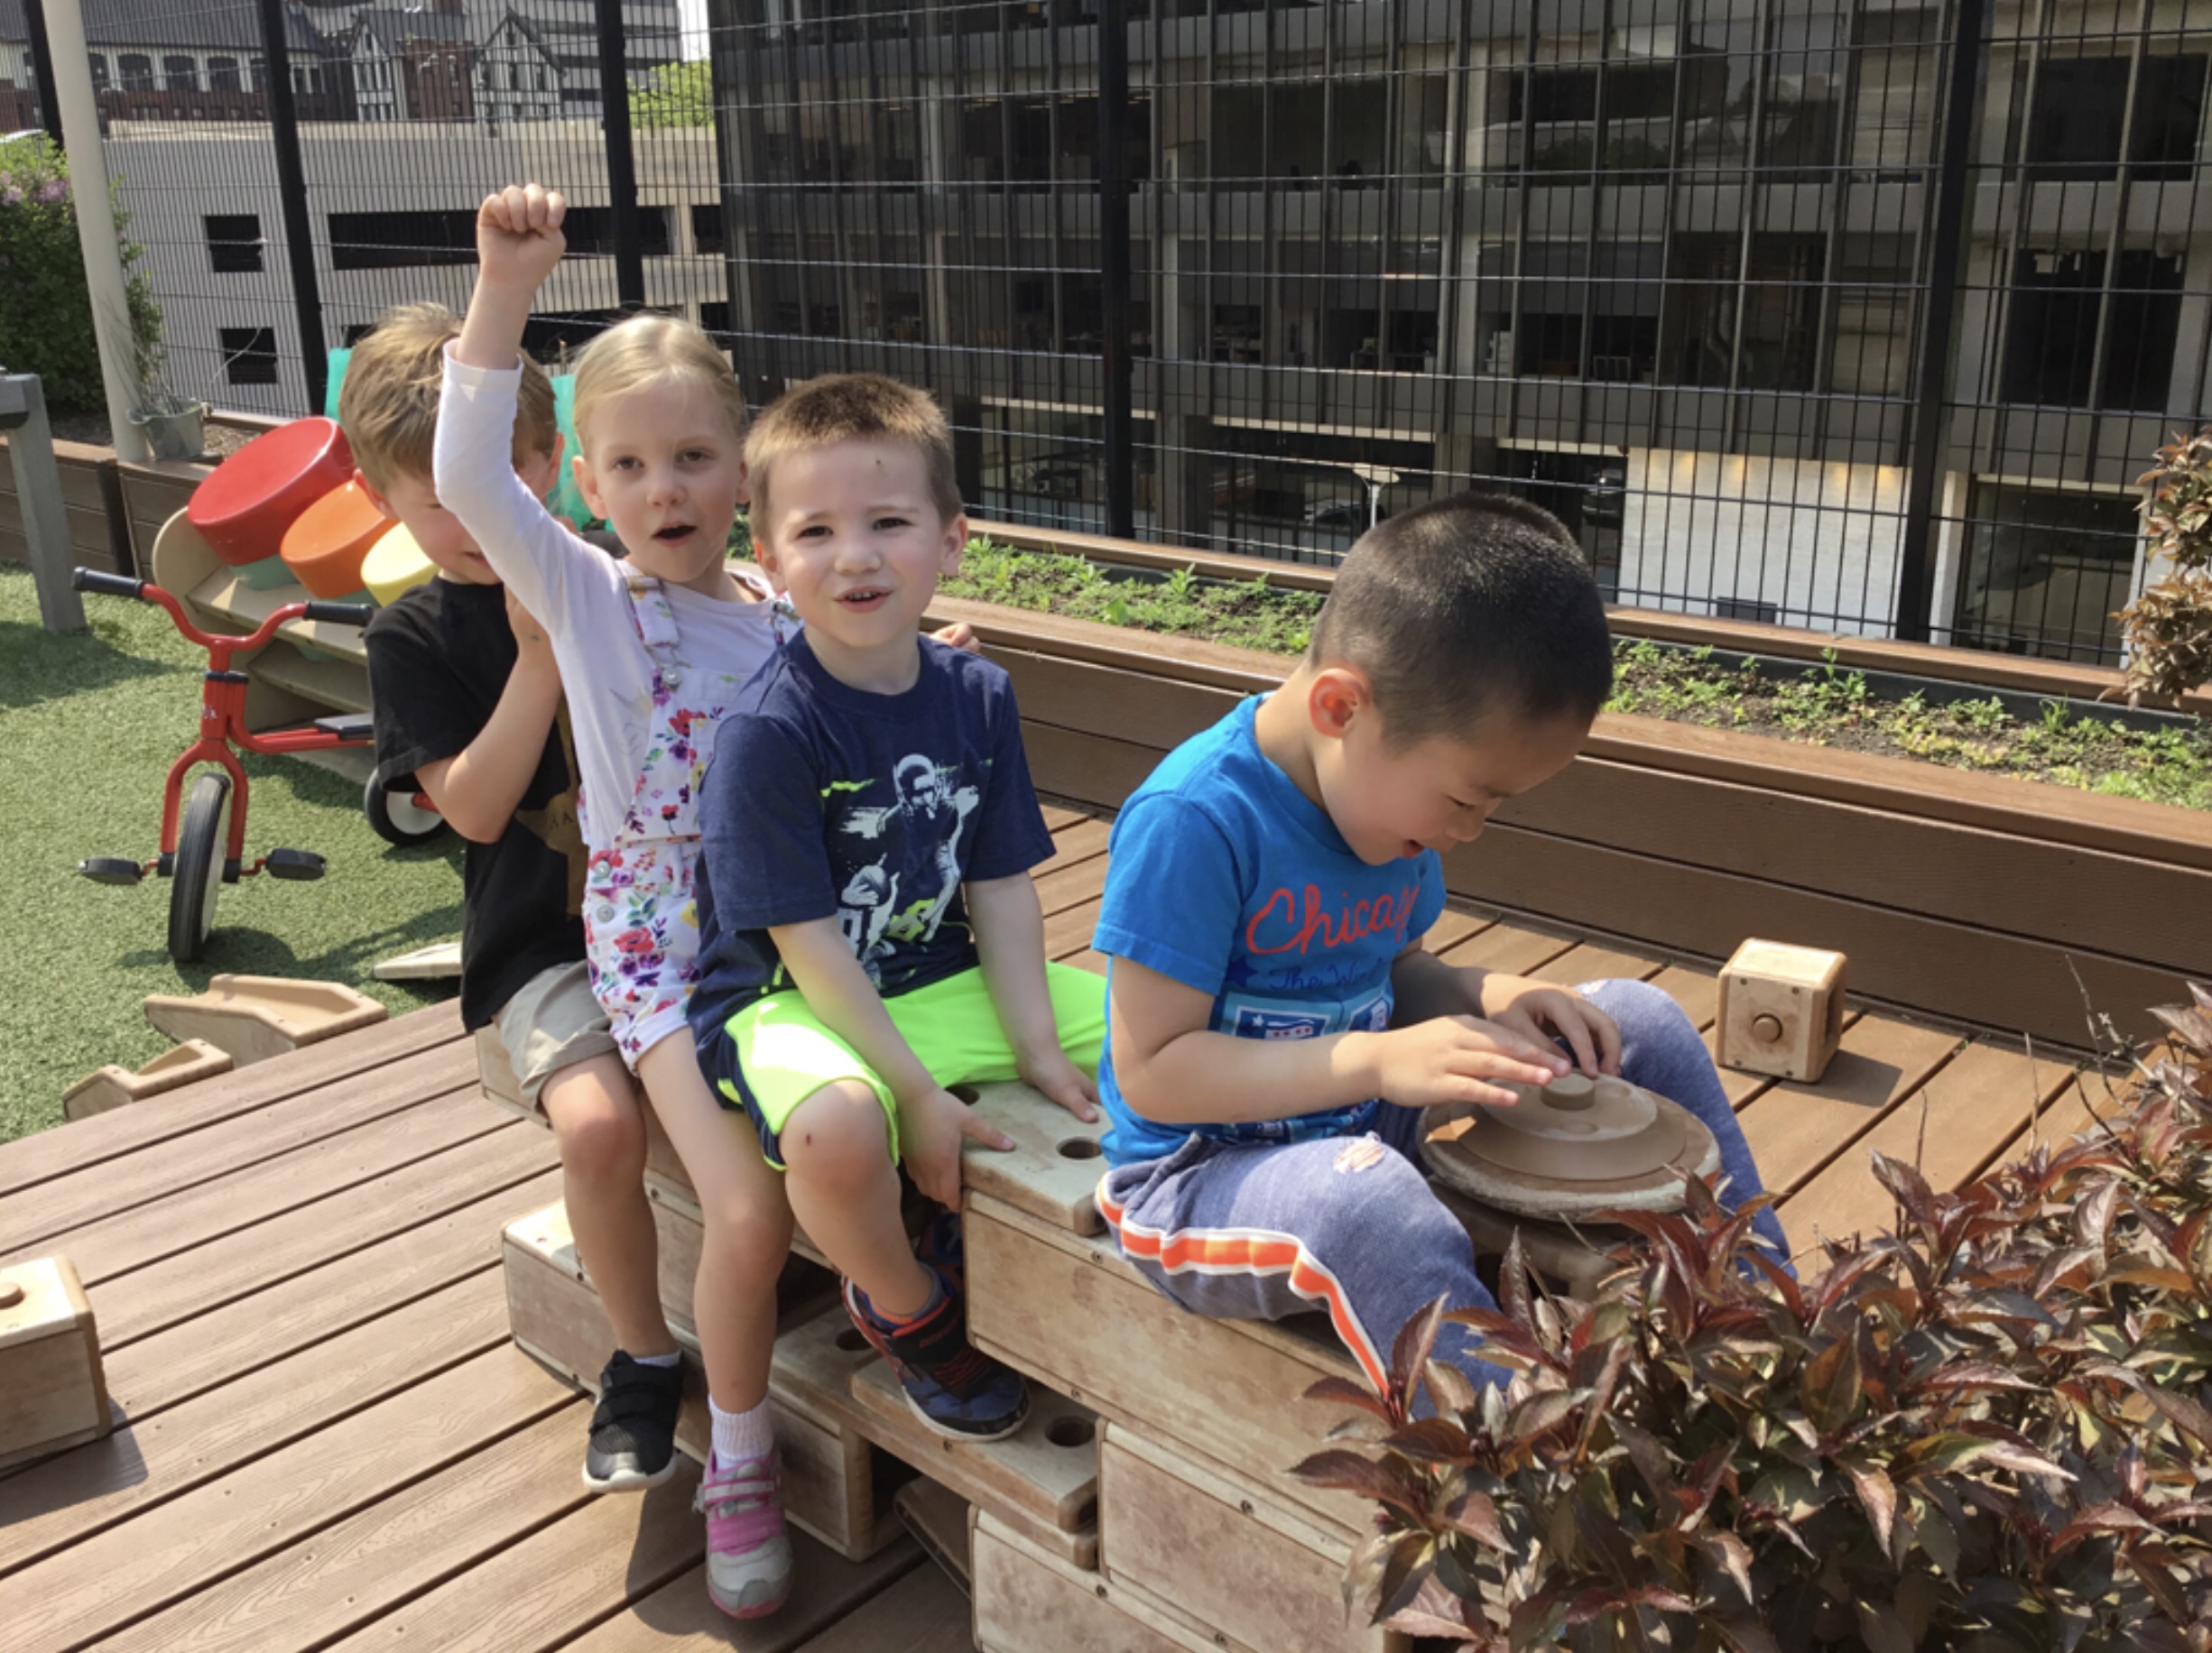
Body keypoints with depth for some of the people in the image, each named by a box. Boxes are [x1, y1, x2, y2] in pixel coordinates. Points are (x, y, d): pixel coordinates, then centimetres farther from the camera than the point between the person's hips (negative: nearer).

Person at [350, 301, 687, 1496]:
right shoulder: (414, 635, 2)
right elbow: (474, 806, -9)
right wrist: (541, 655, -14)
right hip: (544, 941, -2)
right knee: (597, 1120, -27)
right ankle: (642, 1360, -2)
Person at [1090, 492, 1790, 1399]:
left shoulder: (1394, 785, 0)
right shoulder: (1191, 820, -25)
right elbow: (1151, 1070, -25)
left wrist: (1495, 1000, -7)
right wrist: (1377, 1062, -32)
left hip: (1368, 1137, 8)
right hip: (1205, 1173, -8)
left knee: (1640, 1023, 6)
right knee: (1367, 1203, -43)